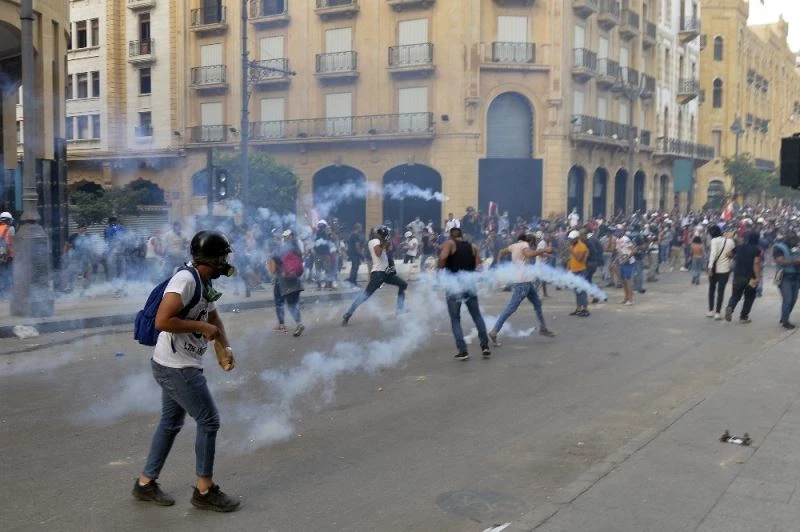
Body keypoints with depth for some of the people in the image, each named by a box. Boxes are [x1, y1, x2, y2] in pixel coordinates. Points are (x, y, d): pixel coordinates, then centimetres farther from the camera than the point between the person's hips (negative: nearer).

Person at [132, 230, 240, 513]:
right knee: (209, 421, -2)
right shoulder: (185, 280, -22)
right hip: (175, 367, -9)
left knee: (171, 423, 17)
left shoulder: (205, 282, 7)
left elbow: (213, 317, 20)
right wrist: (201, 326, -21)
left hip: (180, 366, 9)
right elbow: (162, 321, -28)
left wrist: (226, 346, 7)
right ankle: (205, 490, 11)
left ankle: (145, 483, 30)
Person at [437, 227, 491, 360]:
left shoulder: (449, 244, 3)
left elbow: (442, 257, -17)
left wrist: (439, 272, -1)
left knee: (455, 319, 5)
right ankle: (485, 346, 13)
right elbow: (478, 267, 4)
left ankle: (463, 351, -1)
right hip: (469, 283, 3)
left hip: (454, 284, -3)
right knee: (477, 316, 17)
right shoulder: (473, 247, 14)